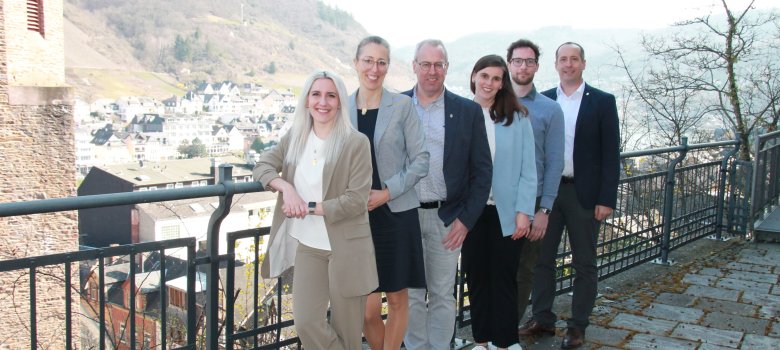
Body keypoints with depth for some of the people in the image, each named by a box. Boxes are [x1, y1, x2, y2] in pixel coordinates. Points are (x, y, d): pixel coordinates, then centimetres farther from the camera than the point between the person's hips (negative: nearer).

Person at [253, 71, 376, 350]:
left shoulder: (356, 142, -11)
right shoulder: (294, 137, 5)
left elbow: (356, 200, -14)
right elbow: (262, 166, 4)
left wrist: (309, 207, -17)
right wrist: (285, 187, -15)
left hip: (345, 248, -4)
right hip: (307, 245, 4)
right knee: (306, 323, 2)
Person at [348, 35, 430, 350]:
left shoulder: (402, 105, -2)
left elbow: (420, 160, -3)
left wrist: (387, 192, -12)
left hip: (397, 214, -1)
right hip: (357, 217, 1)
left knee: (398, 299, 9)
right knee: (366, 308, 1)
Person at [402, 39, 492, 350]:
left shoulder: (468, 111, 1)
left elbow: (482, 170, 1)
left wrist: (466, 218, -6)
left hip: (447, 218, -1)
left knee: (442, 294, 9)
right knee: (411, 294, 10)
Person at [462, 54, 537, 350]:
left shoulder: (517, 118, -1)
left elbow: (528, 169, -2)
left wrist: (524, 211, -9)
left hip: (505, 212, -1)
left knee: (503, 277, 6)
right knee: (476, 276, 10)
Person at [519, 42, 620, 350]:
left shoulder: (602, 102, -2)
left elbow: (610, 154, -4)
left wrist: (607, 198, -10)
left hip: (584, 192, -2)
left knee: (584, 263, 8)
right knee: (541, 257, 10)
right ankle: (542, 318, 25)